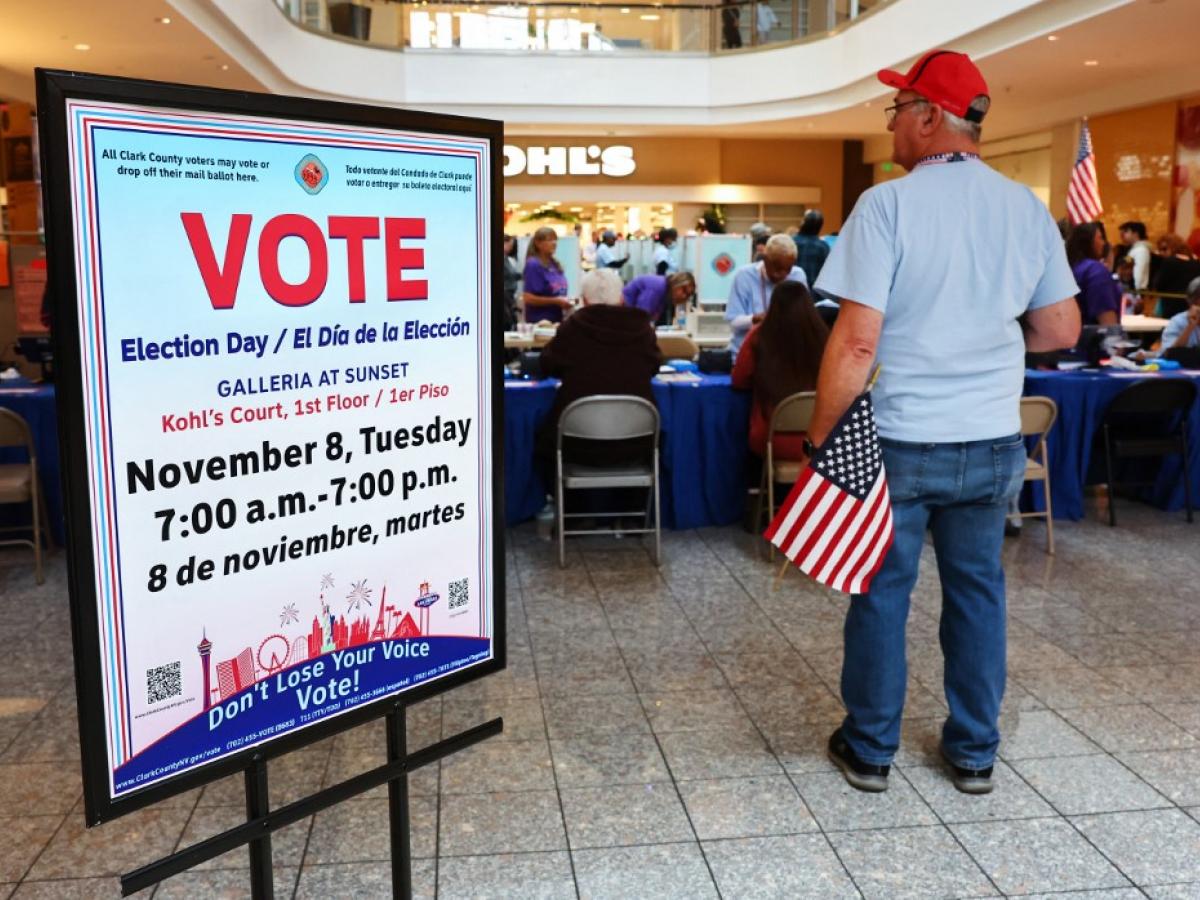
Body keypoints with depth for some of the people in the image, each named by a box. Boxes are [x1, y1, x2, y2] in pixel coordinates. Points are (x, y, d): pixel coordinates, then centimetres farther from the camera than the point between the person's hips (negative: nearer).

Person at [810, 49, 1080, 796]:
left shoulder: (888, 204, -14)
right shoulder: (1027, 208, 2)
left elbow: (857, 343, -18)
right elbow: (1062, 330, 7)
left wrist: (821, 435, -9)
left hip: (898, 442, -4)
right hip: (993, 441, 4)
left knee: (882, 593, 10)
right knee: (978, 591, 16)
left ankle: (870, 750, 24)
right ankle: (975, 754, 28)